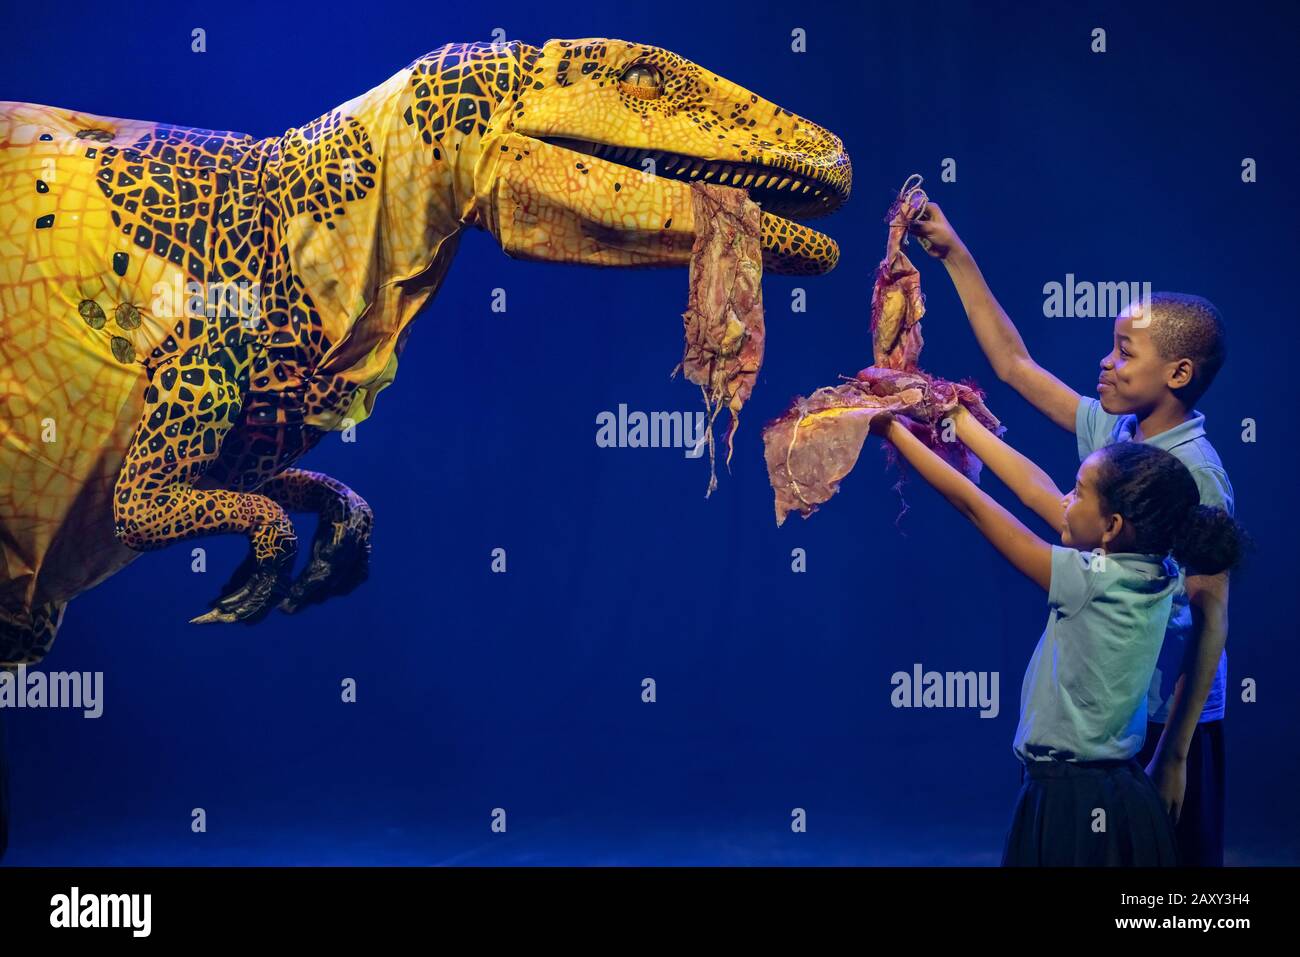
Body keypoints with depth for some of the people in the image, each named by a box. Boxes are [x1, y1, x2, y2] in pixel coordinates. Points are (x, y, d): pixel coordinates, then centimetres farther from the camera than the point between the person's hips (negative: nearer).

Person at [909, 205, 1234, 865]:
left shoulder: (1193, 474, -19)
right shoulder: (1110, 431, 2)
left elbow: (1210, 620, -19)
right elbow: (1013, 365, 13)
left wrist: (1175, 751, -20)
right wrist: (956, 256, 12)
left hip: (1165, 719, -7)